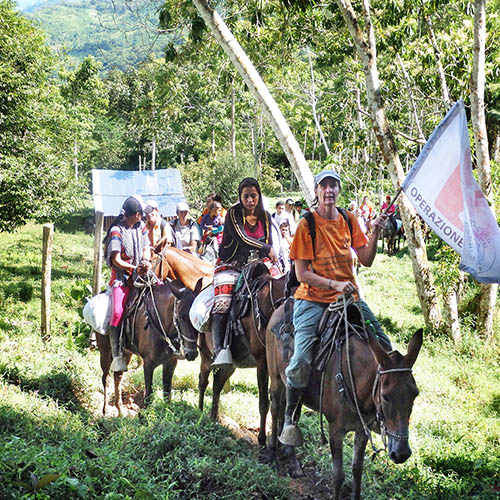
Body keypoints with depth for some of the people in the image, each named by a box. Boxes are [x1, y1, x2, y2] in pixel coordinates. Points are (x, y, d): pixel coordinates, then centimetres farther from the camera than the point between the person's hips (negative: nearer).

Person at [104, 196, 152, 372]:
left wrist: (146, 261, -9)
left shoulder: (141, 227, 12)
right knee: (118, 311, -24)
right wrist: (134, 268, -19)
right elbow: (116, 259, -10)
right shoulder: (117, 231, -8)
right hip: (121, 277, -6)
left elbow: (146, 248, 13)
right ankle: (117, 355, -20)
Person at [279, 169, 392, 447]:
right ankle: (290, 417, 1)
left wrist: (375, 232, -8)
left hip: (349, 296, 5)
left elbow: (366, 260, 6)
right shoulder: (307, 225, -8)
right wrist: (335, 284, -22)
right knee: (300, 361, -21)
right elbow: (302, 274, -11)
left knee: (384, 346, -1)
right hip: (313, 299, -5)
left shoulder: (349, 220, 7)